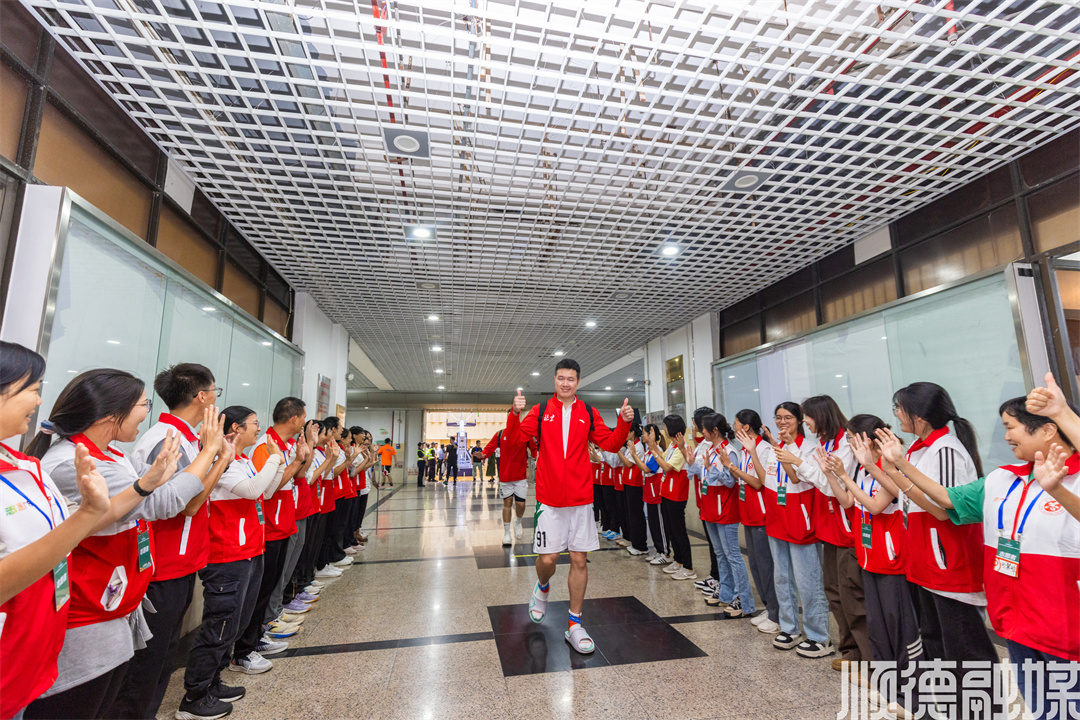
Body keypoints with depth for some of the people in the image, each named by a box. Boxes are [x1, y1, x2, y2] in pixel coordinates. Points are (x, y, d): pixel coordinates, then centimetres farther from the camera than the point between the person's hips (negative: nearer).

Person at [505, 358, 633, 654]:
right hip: (549, 498, -1)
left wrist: (624, 422, -12)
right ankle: (542, 588, 37)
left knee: (579, 559, 6)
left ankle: (574, 625, 23)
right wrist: (515, 414, -24)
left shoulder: (588, 413, 5)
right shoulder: (541, 410, 2)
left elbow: (610, 444, 3)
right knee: (547, 557, 1)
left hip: (580, 498, 2)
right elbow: (516, 438, -7)